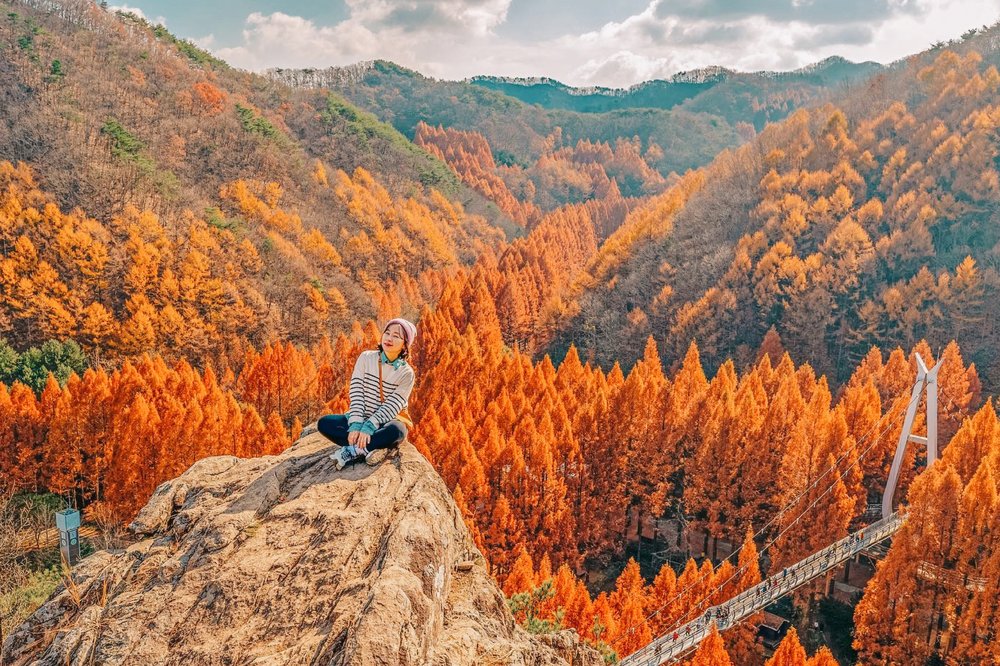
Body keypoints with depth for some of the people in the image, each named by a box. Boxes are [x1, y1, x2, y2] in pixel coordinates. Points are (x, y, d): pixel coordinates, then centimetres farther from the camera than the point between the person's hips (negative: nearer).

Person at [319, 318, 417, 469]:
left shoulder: (406, 373, -9)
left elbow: (391, 406, -16)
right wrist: (356, 425, -23)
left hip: (385, 423, -3)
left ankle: (351, 451, -28)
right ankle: (368, 449, -30)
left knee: (397, 431, -38)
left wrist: (368, 427, -29)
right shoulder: (366, 358, -3)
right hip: (361, 418, 3)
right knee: (324, 423, -21)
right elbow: (356, 393, -10)